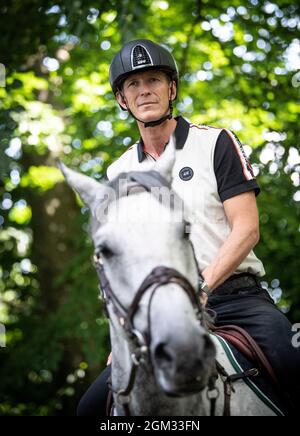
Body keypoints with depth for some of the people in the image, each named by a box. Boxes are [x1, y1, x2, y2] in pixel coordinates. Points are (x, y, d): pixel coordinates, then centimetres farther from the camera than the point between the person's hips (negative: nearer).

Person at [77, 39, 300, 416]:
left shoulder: (216, 142, 3)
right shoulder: (119, 172, 14)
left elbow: (246, 229, -5)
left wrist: (202, 286, -18)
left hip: (234, 296, -3)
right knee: (93, 405, -7)